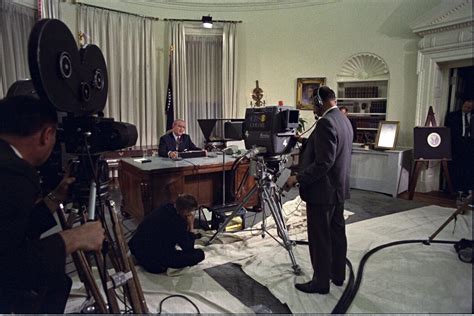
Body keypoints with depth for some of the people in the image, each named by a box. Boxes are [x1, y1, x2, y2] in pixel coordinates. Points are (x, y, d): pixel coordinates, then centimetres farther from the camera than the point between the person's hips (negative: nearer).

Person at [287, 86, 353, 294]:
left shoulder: (326, 122, -21)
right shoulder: (344, 120, 10)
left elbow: (323, 163, -25)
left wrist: (298, 178, -18)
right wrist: (308, 143, 20)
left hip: (322, 191, -10)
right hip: (338, 188, 10)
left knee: (319, 238, 2)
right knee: (337, 233, 18)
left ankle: (321, 282, 14)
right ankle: (338, 275, 31)